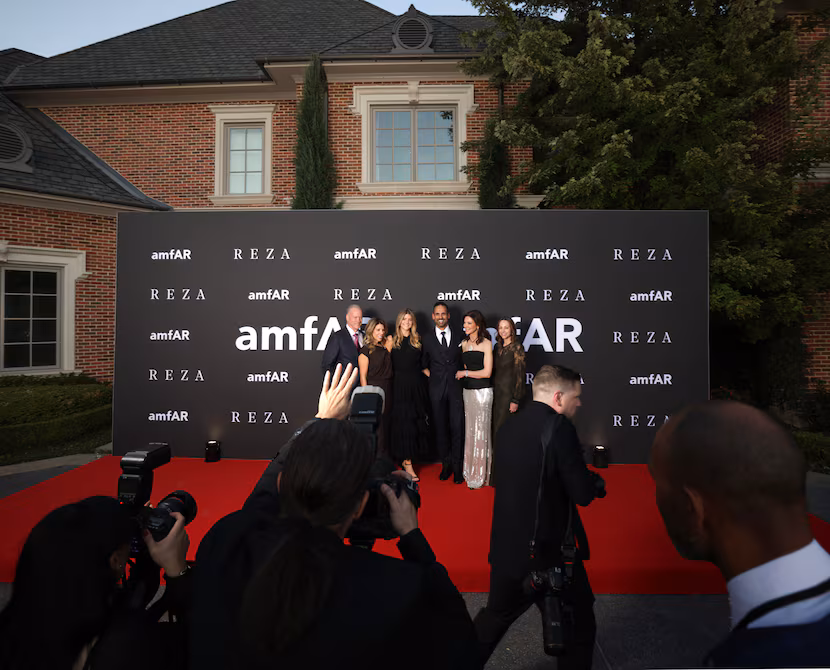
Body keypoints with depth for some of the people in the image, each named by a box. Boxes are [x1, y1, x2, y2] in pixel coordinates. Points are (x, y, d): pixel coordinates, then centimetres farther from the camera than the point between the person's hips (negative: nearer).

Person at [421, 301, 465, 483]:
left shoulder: (459, 337, 6)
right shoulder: (427, 340, 7)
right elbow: (423, 364, 17)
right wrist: (431, 375, 3)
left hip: (456, 387, -1)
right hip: (437, 389, 1)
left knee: (457, 427, -2)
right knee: (440, 428, 6)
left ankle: (458, 467, 10)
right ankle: (446, 464, 20)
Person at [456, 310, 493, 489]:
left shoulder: (486, 343, -7)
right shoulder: (464, 344, 12)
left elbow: (487, 372, -12)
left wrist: (465, 373, -6)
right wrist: (461, 374, 5)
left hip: (482, 391, -6)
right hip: (467, 390, 6)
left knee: (481, 431, -1)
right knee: (470, 430, 10)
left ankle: (480, 476, 10)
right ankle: (470, 471, 22)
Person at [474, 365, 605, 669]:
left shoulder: (509, 425, 2)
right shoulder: (559, 426, -19)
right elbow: (583, 494, -18)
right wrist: (597, 481, 4)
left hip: (507, 548, 6)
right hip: (550, 550, -6)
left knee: (496, 616, 27)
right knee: (579, 626, 19)